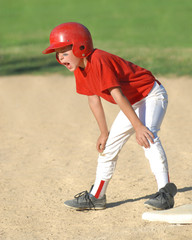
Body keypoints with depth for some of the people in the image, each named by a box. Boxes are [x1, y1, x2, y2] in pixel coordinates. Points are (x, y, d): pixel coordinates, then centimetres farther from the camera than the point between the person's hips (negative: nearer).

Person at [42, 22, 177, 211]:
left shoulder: (98, 61, -31)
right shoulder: (79, 68, -3)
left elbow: (117, 96, -34)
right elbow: (93, 98, 6)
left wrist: (138, 126, -34)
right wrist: (104, 132, 7)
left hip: (152, 95, -10)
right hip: (133, 103, 10)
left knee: (147, 136, -31)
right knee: (109, 144, 10)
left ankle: (165, 192, -31)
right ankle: (96, 196, 21)